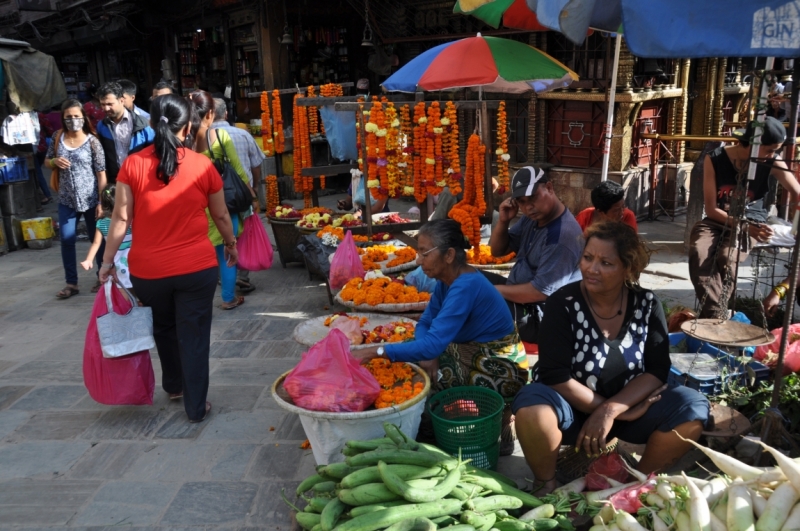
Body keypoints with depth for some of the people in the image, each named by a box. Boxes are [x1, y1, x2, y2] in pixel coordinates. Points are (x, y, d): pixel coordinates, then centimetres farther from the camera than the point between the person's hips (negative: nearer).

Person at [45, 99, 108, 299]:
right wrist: (55, 161, -11)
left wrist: (101, 202, -11)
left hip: (90, 199, -3)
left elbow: (101, 175, -8)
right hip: (66, 200, 3)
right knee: (67, 240, 2)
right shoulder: (57, 137, 2)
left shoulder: (92, 141, -8)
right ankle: (71, 283, 12)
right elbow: (46, 162, 14)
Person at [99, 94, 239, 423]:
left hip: (147, 269, 2)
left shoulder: (133, 164, -6)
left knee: (164, 329, 25)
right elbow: (220, 216, 3)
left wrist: (108, 261, 3)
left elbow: (121, 218, -7)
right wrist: (231, 245, 20)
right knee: (194, 336, 9)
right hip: (197, 267, -2)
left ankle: (174, 386, 44)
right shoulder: (202, 165, -7)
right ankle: (196, 407, 17)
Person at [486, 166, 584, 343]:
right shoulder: (533, 217, 2)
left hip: (534, 316, -10)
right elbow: (497, 251, 10)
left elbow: (540, 292, -27)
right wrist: (503, 221, -9)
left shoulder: (563, 235, -26)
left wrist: (496, 290, -17)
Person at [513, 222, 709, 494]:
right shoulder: (563, 303, -15)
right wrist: (623, 411, -21)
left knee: (693, 407, -20)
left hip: (629, 407, 3)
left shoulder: (647, 304, -6)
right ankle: (547, 484, -6)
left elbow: (657, 371, -9)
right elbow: (555, 376, -20)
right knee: (531, 407, -34)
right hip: (573, 409, -3)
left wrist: (610, 410, -24)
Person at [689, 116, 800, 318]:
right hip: (717, 221, 1)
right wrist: (744, 226, -20)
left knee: (726, 257, -33)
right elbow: (711, 209, -9)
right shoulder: (715, 159, -9)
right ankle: (716, 315, -31)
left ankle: (713, 314, -16)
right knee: (698, 253, -32)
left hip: (751, 223, 0)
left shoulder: (772, 162, -6)